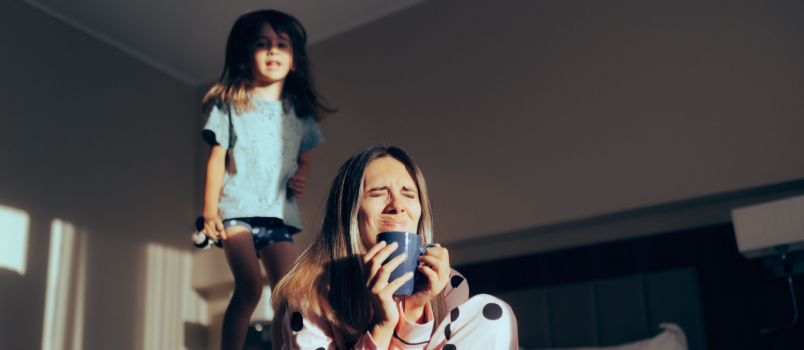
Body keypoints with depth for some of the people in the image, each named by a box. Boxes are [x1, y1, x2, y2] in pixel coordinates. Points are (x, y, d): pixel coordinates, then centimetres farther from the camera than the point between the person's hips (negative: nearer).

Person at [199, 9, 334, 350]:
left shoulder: (299, 113, 14)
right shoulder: (231, 104, 5)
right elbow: (217, 157, 2)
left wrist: (301, 176, -1)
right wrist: (209, 210, -4)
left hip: (280, 213, 4)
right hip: (237, 206, -3)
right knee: (249, 286, -19)